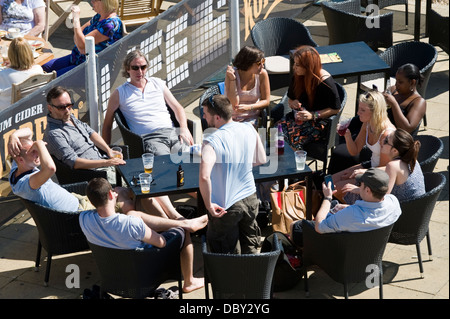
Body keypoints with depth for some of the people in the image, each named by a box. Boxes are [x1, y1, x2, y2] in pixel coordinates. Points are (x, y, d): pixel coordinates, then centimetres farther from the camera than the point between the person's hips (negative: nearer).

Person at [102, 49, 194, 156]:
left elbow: (178, 108, 22)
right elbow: (107, 125, 16)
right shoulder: (119, 93, 11)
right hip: (148, 138, -3)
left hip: (171, 131, 3)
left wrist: (184, 128, 3)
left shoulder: (158, 84, 20)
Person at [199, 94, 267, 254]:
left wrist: (208, 204, -25)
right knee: (250, 247, 25)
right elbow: (261, 160, 7)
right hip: (250, 198, 6)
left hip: (226, 206, -6)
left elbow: (204, 177, -39)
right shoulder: (249, 129, -7)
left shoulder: (212, 142, -26)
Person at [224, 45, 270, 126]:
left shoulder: (262, 74, -8)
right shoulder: (232, 74, -13)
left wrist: (248, 107, -16)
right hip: (232, 118, -1)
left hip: (251, 118, 1)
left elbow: (266, 101, 1)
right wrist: (232, 79, -26)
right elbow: (233, 104, -18)